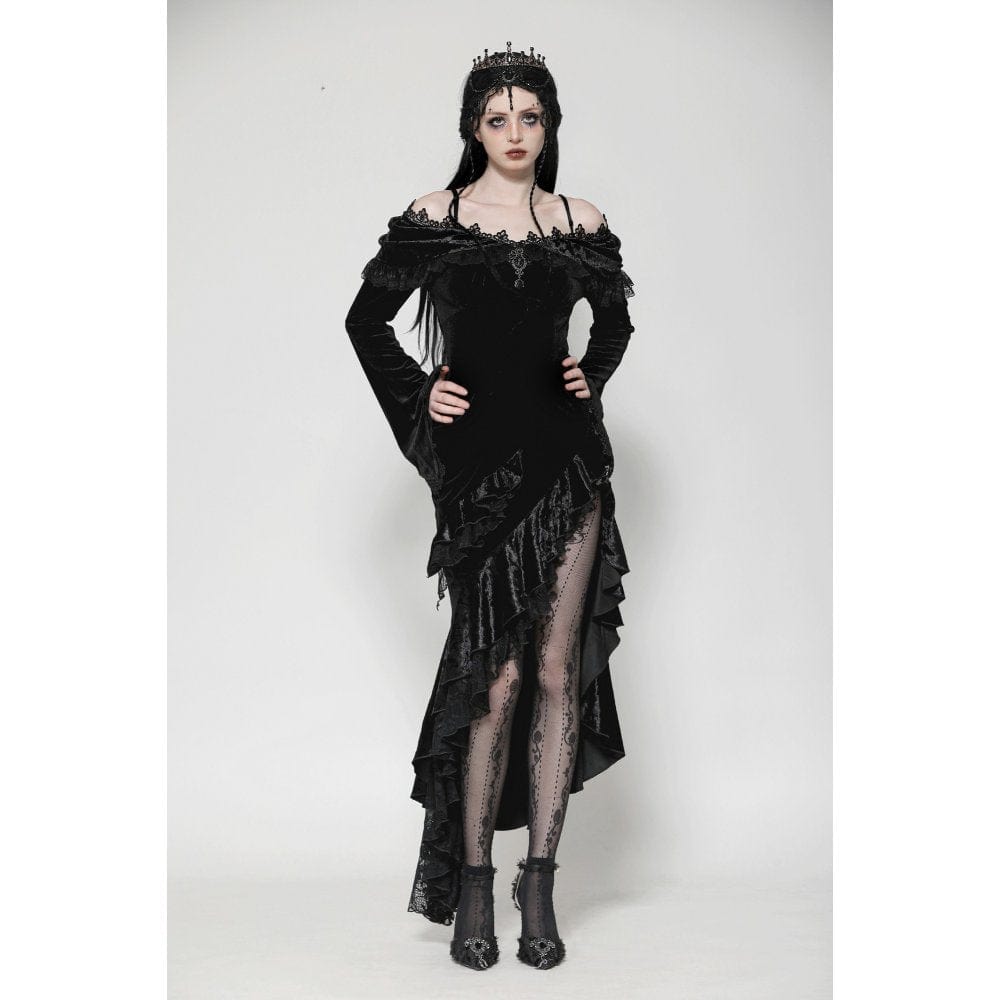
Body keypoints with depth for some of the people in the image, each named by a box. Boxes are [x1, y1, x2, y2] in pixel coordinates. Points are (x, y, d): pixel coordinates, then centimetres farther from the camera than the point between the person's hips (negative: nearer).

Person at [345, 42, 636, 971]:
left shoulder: (582, 224, 9)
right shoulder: (434, 218, 4)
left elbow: (615, 317, 26)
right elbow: (367, 318, 12)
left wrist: (592, 375, 8)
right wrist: (416, 394, 1)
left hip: (567, 457, 2)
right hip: (478, 461, -2)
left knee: (559, 669, 1)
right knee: (499, 675, -3)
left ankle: (539, 885, 12)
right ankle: (472, 887, 11)